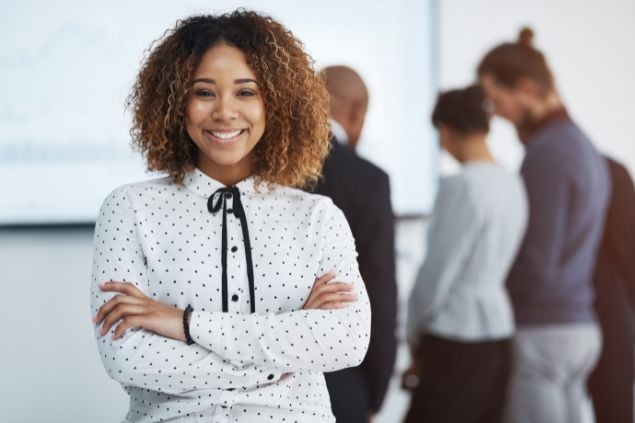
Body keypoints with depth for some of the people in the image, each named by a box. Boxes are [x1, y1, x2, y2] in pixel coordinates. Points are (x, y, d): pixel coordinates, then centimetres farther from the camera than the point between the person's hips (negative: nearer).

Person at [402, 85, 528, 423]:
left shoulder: (461, 186, -15)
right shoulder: (512, 185, 8)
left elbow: (438, 271, -11)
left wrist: (413, 336, 5)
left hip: (458, 344, -8)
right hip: (499, 335, 8)